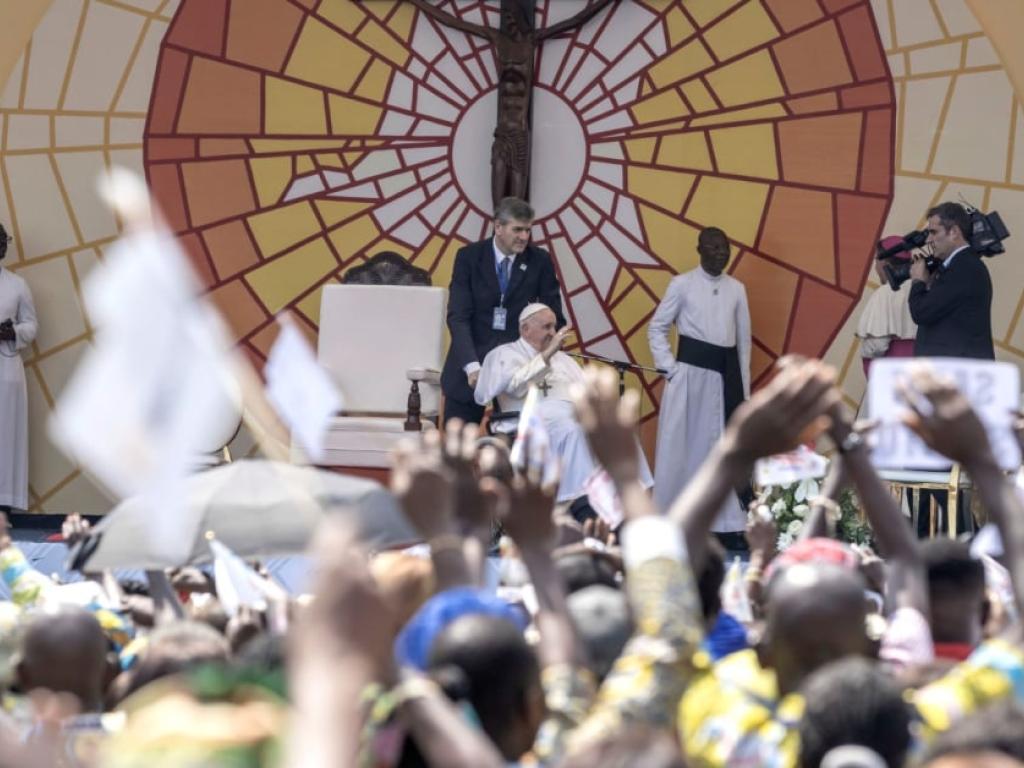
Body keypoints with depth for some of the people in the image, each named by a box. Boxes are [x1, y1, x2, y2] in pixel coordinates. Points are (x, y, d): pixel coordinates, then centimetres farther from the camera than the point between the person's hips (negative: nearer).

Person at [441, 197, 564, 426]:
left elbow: (553, 317, 2)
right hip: (470, 366, 0)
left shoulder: (540, 261, -3)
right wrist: (471, 365, -25)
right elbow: (458, 316, -12)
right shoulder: (469, 257, -6)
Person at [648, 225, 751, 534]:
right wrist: (669, 367, -7)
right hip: (691, 372, -4)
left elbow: (744, 338, 13)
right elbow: (657, 328, 2)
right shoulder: (682, 285, -2)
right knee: (684, 445, 0)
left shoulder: (737, 289, 10)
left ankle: (726, 518, 12)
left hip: (727, 373, 4)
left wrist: (744, 387, 10)